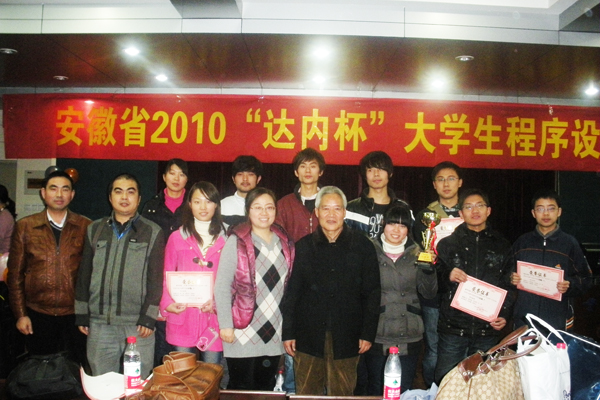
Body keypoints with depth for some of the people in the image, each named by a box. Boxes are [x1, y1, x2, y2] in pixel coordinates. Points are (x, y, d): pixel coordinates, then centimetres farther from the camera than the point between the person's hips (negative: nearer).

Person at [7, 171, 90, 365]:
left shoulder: (86, 227, 1)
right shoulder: (24, 227, 4)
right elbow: (15, 274, 6)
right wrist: (20, 314, 2)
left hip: (75, 315, -1)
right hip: (38, 315, 1)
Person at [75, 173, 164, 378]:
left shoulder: (153, 233, 2)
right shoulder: (95, 230, 12)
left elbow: (156, 277, -2)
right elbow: (84, 274, 13)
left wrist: (149, 317, -8)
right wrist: (81, 314, 9)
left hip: (138, 324, -3)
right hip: (100, 323, 3)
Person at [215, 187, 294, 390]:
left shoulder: (285, 243, 7)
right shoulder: (237, 242, -8)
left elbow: (288, 285, 12)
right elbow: (222, 286, -9)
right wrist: (225, 325, -13)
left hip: (273, 334, 5)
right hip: (242, 332, -4)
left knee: (266, 389, 13)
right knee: (241, 389, 4)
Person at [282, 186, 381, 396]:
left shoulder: (362, 246, 2)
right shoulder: (304, 246, 5)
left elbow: (372, 292, 3)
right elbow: (292, 292, 6)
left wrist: (368, 333, -1)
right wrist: (288, 332, 2)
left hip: (346, 338, 0)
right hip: (308, 336, 1)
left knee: (343, 394, 9)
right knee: (306, 395, 9)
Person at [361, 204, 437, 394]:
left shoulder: (416, 254, 5)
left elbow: (429, 293, 3)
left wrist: (429, 268, -13)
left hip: (409, 337, 2)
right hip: (377, 336, -2)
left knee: (404, 392, 12)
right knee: (376, 391, 10)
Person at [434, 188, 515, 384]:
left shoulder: (502, 246, 12)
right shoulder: (448, 244, 7)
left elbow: (509, 285, 12)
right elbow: (433, 283, 5)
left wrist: (505, 315, 0)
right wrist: (448, 277, -15)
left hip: (488, 330, 2)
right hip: (453, 327, -1)